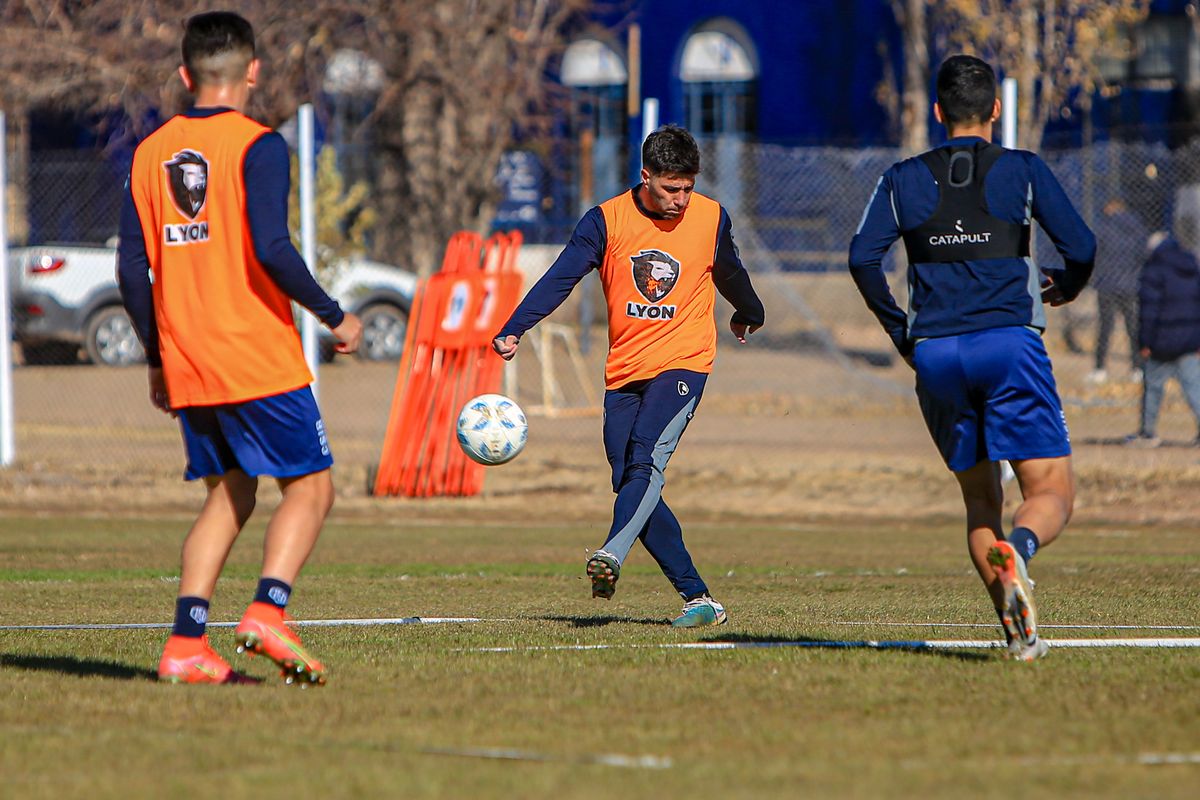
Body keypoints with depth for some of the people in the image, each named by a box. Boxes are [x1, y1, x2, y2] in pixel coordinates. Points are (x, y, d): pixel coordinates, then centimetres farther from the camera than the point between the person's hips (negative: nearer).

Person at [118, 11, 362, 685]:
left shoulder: (151, 152, 9)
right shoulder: (258, 147, -9)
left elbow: (134, 269, 8)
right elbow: (271, 250, -19)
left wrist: (158, 360, 17)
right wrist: (335, 317, -7)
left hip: (187, 368, 6)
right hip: (261, 362, -6)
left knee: (229, 496, 15)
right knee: (311, 488, 3)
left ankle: (187, 643, 2)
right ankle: (268, 613, -18)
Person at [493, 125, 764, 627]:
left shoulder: (711, 218, 2)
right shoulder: (607, 220, -2)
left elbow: (729, 274, 23)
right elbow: (561, 278, -10)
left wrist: (750, 314, 43)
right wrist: (514, 331, -24)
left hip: (682, 362, -2)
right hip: (624, 370, 3)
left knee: (646, 461, -26)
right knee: (630, 483, -3)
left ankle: (611, 556, -45)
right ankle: (697, 598, 3)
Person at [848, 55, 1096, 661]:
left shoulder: (904, 179, 10)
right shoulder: (1023, 171, 5)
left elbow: (862, 257, 0)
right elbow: (1081, 247, -2)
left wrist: (900, 331, 12)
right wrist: (1064, 289, 21)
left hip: (934, 354, 3)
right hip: (1009, 340, -3)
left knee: (980, 497, 15)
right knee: (1052, 494, -2)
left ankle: (1017, 631, 2)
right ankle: (1014, 551, -36)